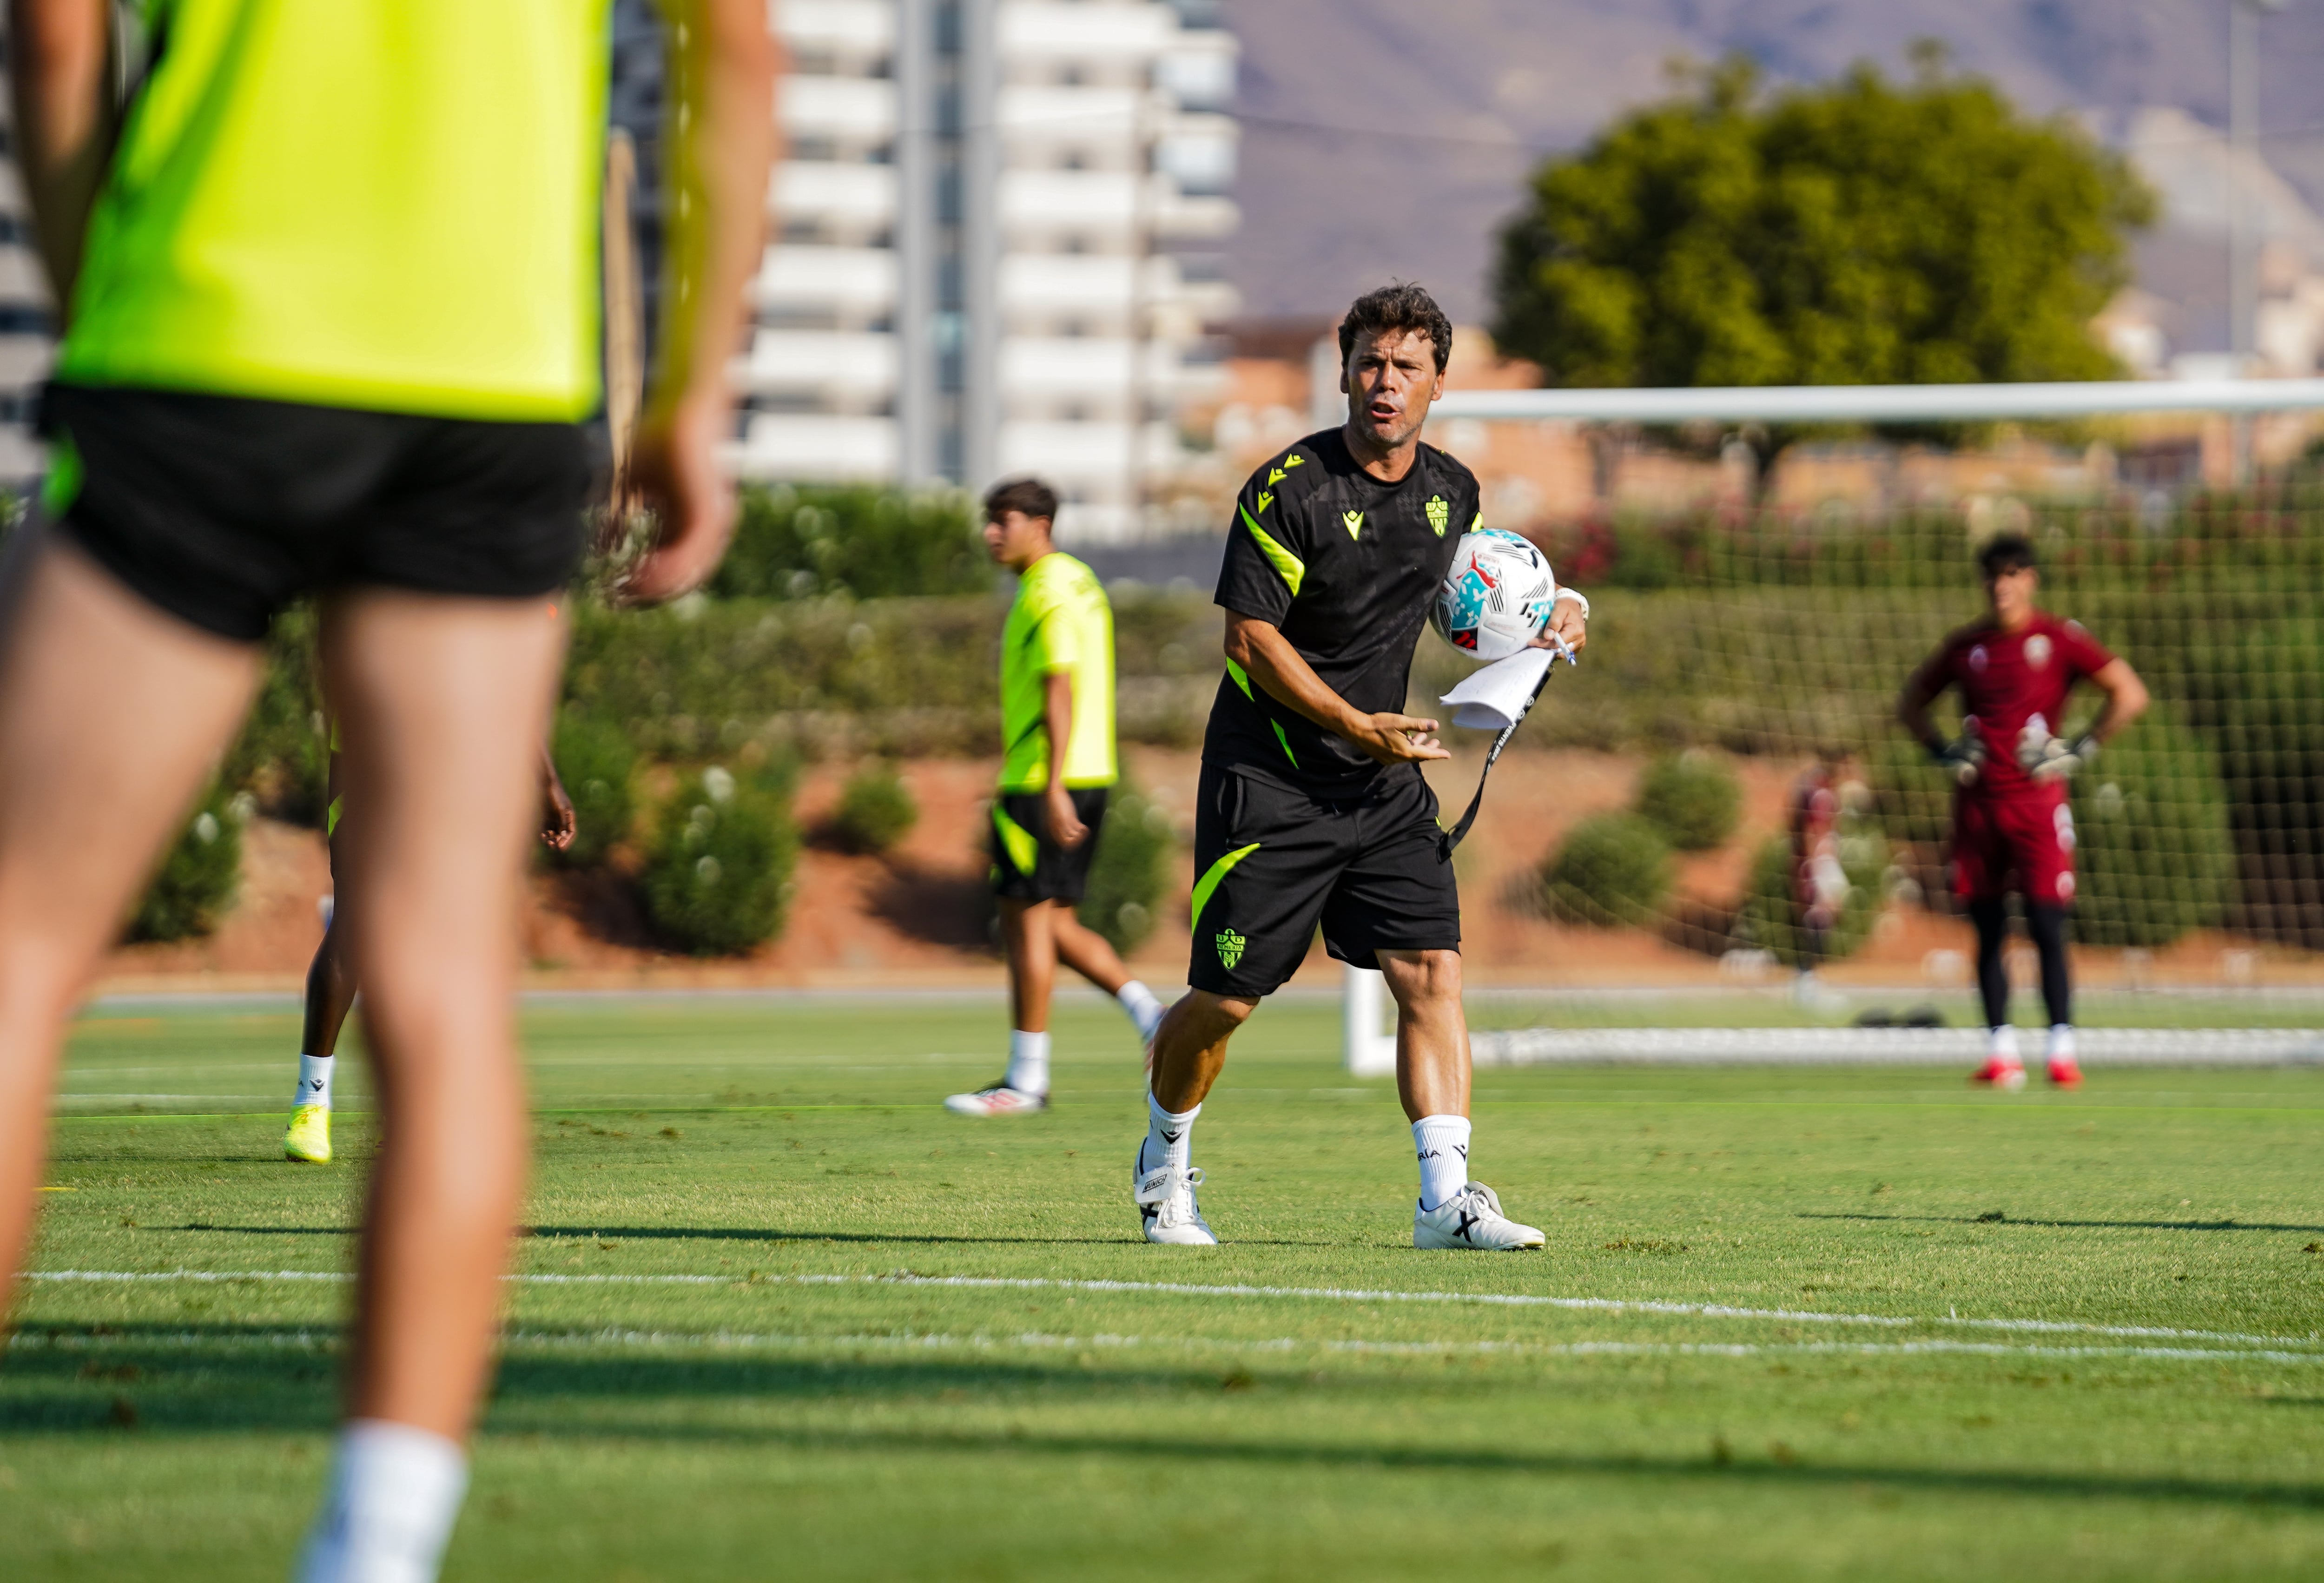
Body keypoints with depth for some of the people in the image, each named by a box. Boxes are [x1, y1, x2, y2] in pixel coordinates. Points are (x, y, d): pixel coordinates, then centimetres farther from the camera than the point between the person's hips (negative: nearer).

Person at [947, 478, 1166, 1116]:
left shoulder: (1049, 591, -13)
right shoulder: (1081, 582, 18)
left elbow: (1060, 690, -21)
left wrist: (1053, 788, -26)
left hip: (1045, 781, -10)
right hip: (1088, 776, 10)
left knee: (1027, 921, -5)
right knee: (1052, 924, 14)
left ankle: (1026, 1080, -2)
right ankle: (1152, 1017, 6)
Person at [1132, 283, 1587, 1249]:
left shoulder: (1453, 491, 6)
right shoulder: (1289, 489, -13)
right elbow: (1251, 634, -14)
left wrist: (1546, 619, 4)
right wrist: (1356, 726, -19)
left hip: (1386, 785, 5)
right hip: (1267, 780, -5)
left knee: (1431, 971, -10)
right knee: (1225, 998, 1)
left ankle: (1445, 1197, -12)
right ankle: (1165, 1161, 28)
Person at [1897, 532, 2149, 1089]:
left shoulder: (2059, 638, -1)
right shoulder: (1967, 645, 11)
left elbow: (2130, 696, -4)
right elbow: (1911, 703, 25)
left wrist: (2079, 751, -7)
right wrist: (1943, 752, 10)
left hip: (2037, 800, -4)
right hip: (1977, 803, 4)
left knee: (2047, 928, -9)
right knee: (1987, 932, 5)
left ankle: (2062, 1049, -7)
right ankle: (2001, 1052, 10)